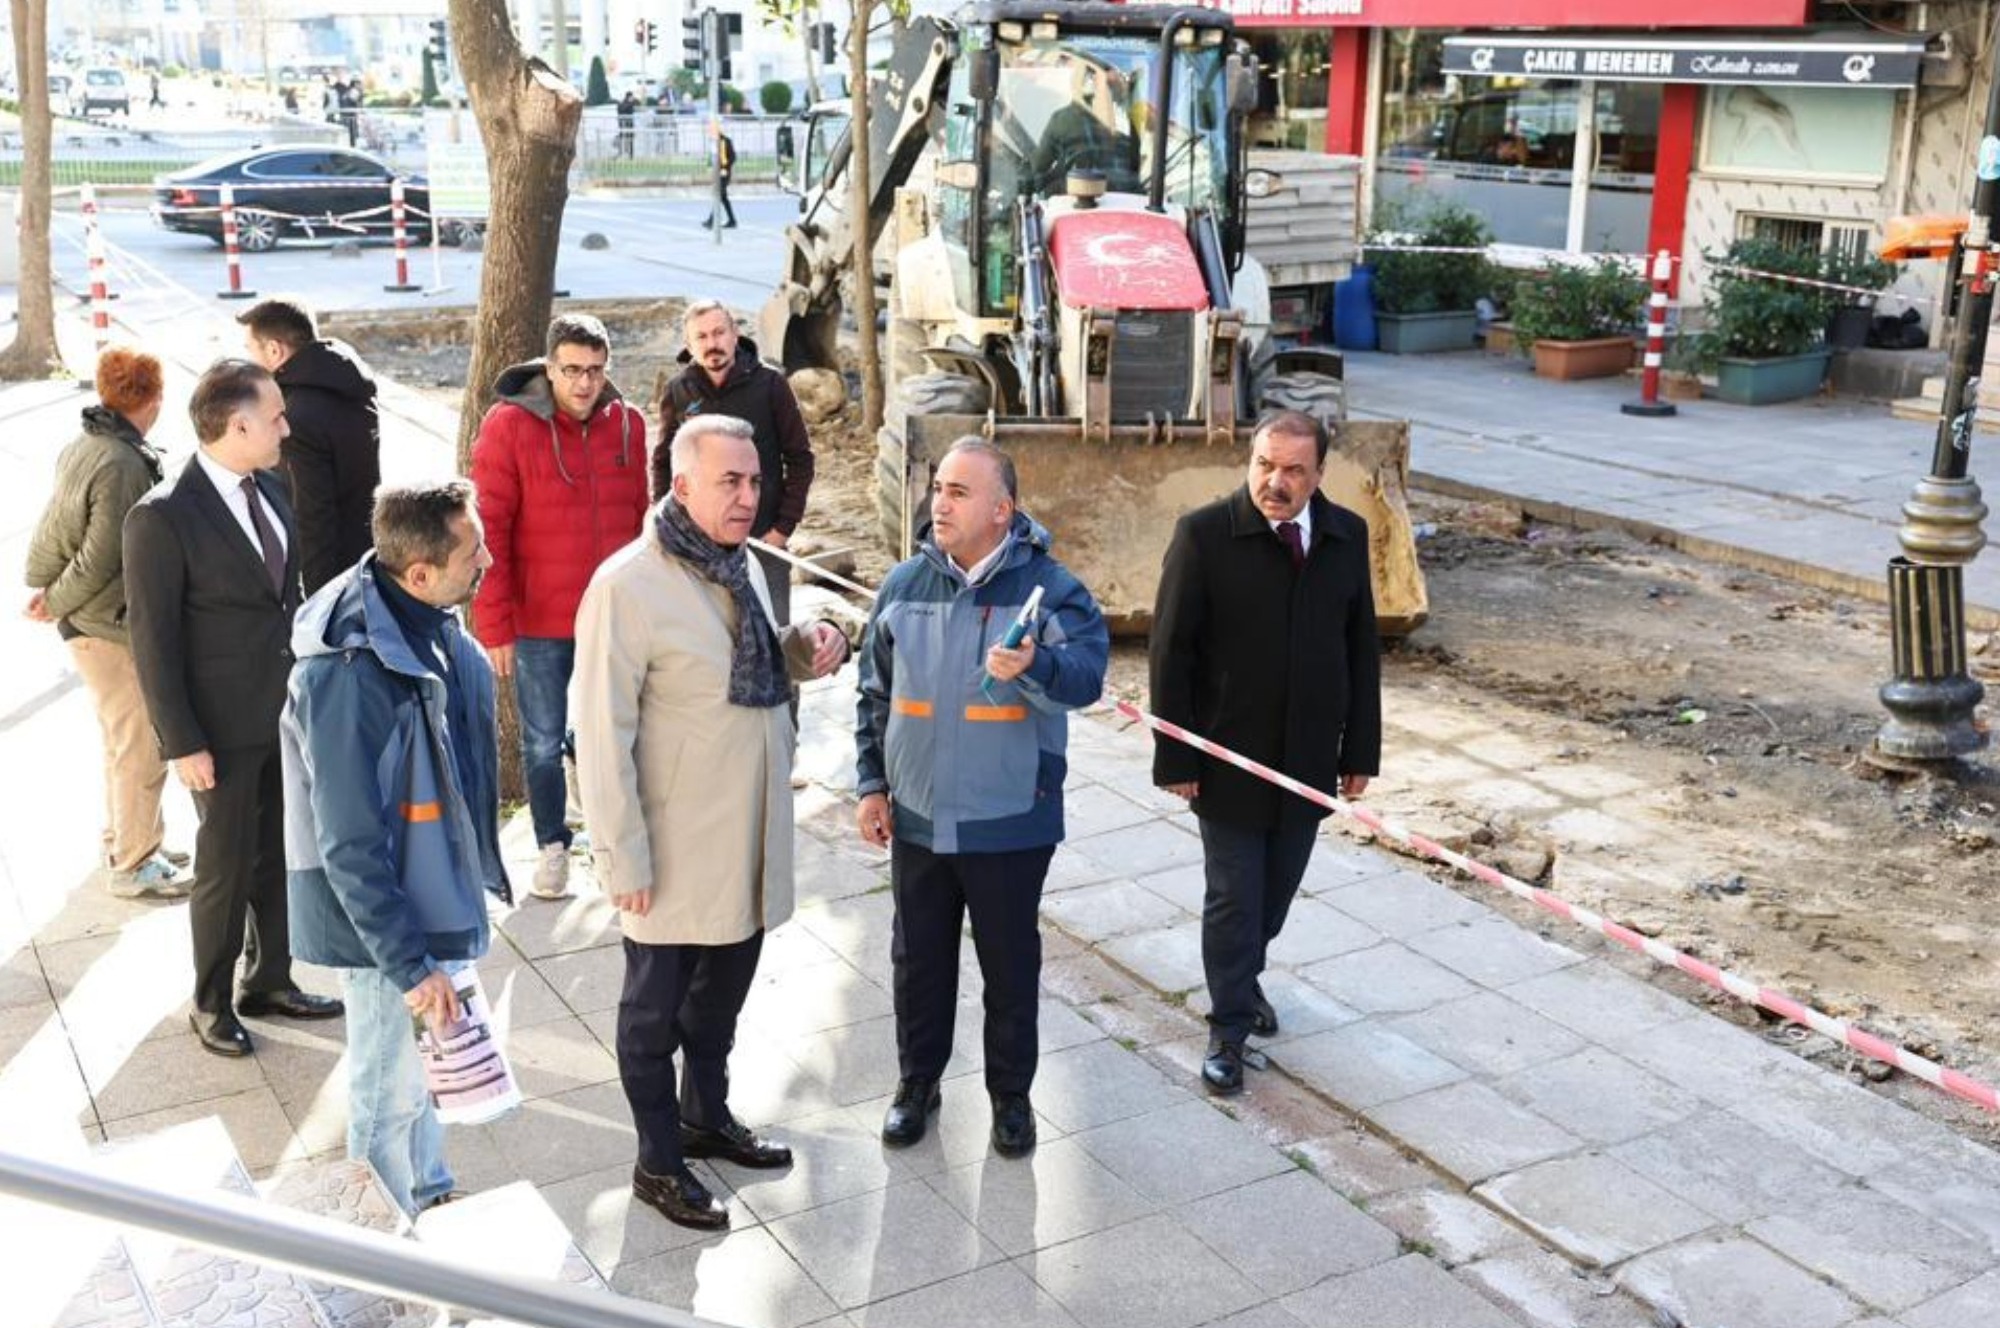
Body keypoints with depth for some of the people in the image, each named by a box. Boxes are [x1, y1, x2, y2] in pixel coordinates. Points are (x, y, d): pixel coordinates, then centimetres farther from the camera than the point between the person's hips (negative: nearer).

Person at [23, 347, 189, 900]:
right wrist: (56, 602, -8)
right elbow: (102, 559, -22)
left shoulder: (83, 447, 5)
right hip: (117, 630, -10)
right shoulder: (124, 464, -25)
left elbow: (54, 525, 7)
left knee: (124, 744, 23)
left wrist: (44, 586, 3)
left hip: (94, 624, 10)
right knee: (140, 751, 3)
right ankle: (133, 866, 15)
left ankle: (125, 842, 38)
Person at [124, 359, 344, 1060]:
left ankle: (270, 981, 34)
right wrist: (183, 742, -15)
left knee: (281, 855, 17)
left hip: (288, 710, 7)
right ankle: (211, 1003, 26)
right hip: (224, 726, -6)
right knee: (226, 868, 7)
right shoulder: (162, 517, -18)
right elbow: (153, 640, -15)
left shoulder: (269, 488, 4)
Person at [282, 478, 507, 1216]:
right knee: (393, 1090, 12)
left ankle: (431, 1203, 49)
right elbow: (351, 847, -27)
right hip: (383, 920, -8)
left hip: (433, 897, 8)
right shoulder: (350, 675, -32)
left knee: (424, 1067, 27)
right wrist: (409, 963, -23)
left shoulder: (427, 622, -5)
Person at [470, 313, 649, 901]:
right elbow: (489, 532, -11)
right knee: (543, 743, 10)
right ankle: (552, 846, 29)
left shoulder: (628, 424, 1)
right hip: (538, 621, -3)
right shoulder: (509, 426, -11)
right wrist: (495, 626, -12)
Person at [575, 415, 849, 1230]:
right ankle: (658, 1163, 27)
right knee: (655, 1009, 11)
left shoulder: (741, 565, 4)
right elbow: (603, 733, -20)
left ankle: (707, 1117, 44)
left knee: (722, 993, 23)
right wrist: (623, 858, -20)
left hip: (749, 838, 7)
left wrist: (804, 650, -4)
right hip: (677, 850, -7)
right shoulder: (628, 585, -21)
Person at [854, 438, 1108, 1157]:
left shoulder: (1047, 586, -11)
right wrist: (871, 784, 7)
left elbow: (1087, 674, -25)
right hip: (916, 819, 3)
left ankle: (1011, 1094, 31)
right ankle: (917, 1081, 36)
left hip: (1010, 823, -3)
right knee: (919, 961, 16)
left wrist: (1033, 667, -45)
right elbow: (876, 695, 10)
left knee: (1011, 964, 12)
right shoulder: (905, 584, 2)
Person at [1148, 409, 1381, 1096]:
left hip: (1310, 757, 4)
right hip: (1228, 758, -4)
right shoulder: (1204, 534, -12)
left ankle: (1244, 978, 40)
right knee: (1233, 896, 3)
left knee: (1277, 889, 15)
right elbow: (1171, 652, -10)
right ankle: (1229, 1029, 17)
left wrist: (1360, 751, 6)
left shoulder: (1347, 536, 1)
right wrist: (1175, 758, -11)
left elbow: (1362, 648, 7)